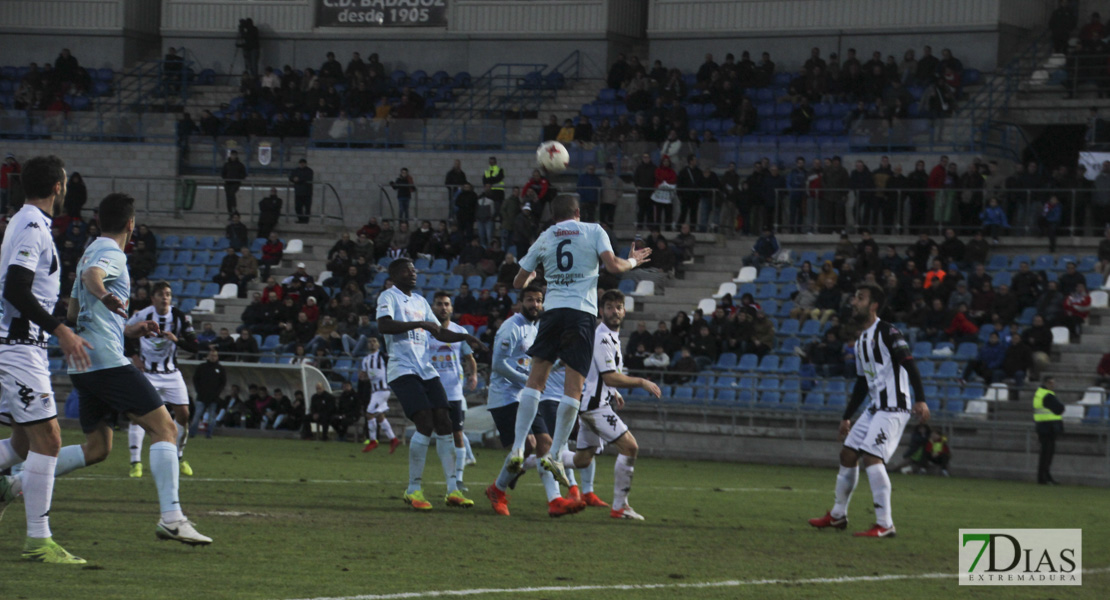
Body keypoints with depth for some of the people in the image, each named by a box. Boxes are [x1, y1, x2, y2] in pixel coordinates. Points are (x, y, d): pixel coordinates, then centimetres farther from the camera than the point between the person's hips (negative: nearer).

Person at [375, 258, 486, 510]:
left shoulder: (420, 301, 22)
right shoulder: (389, 297, -2)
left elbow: (439, 333, 30)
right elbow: (384, 325, -21)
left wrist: (465, 337, 15)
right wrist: (419, 324, -25)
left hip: (426, 370, 8)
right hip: (402, 369, -8)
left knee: (443, 423, -1)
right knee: (425, 423, -19)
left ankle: (452, 489, 0)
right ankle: (413, 489, -10)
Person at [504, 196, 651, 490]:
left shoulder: (544, 238, 15)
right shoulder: (593, 231, 8)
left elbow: (518, 283, 20)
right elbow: (613, 266, -4)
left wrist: (531, 278, 43)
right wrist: (633, 261, 17)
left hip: (553, 310, 2)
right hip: (582, 311, -2)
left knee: (535, 380, 6)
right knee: (574, 386, -1)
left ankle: (518, 449, -2)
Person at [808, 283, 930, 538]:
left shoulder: (887, 333, -11)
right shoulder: (861, 342, 18)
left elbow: (909, 364, -20)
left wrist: (920, 399, -31)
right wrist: (847, 417, 28)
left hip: (893, 408, -9)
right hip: (875, 408, 9)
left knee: (871, 457, -19)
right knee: (847, 454, 12)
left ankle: (885, 524, -17)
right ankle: (838, 515, 28)